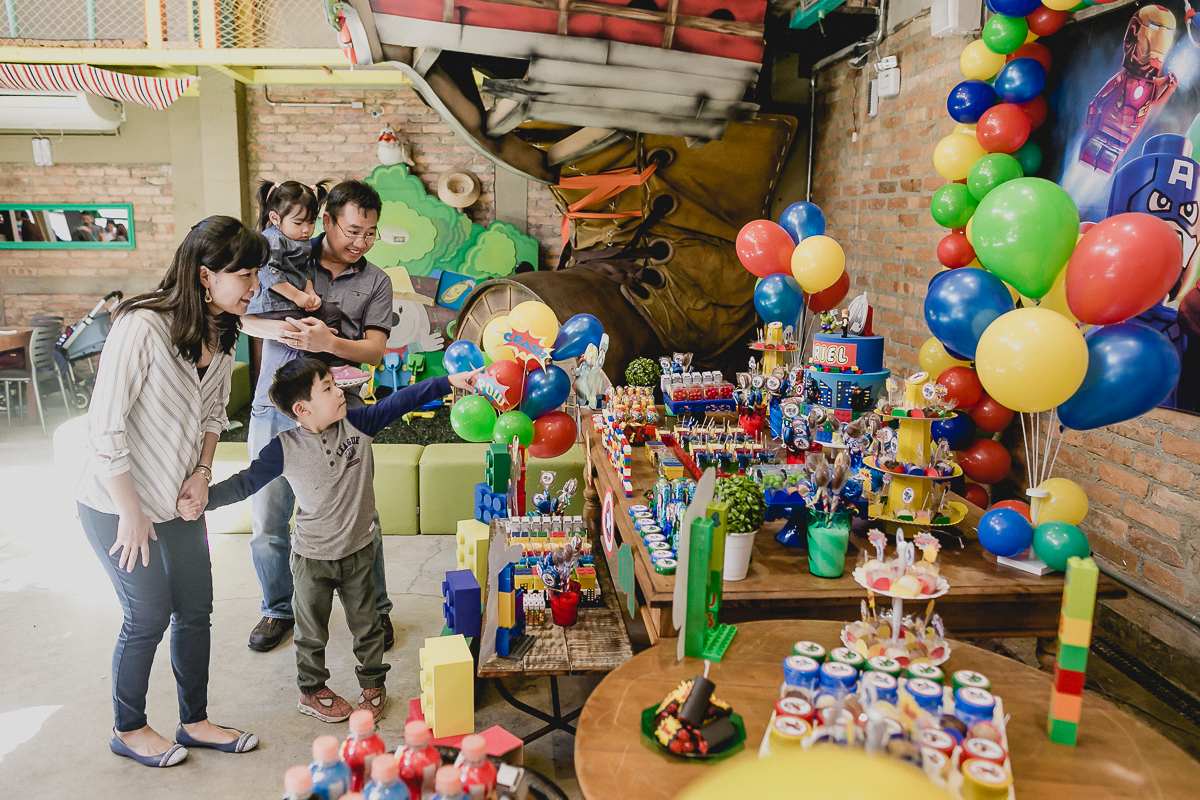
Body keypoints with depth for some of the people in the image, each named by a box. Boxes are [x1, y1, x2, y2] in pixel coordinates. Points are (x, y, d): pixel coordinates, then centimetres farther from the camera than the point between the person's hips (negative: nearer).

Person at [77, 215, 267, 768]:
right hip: (116, 503, -7)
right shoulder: (142, 327, -27)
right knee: (149, 616, 5)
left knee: (195, 609, 13)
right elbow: (104, 426, -24)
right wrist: (131, 512, -18)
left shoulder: (222, 335, -1)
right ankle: (128, 730, 30)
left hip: (178, 498, 7)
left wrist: (203, 471, -1)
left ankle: (195, 722, 31)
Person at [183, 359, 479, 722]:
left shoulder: (357, 423, -10)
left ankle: (373, 683, 37)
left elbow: (401, 401, -12)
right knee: (312, 631, 16)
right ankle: (312, 690, 38)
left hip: (359, 550, 2)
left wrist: (450, 381, -18)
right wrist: (202, 500, -23)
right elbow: (246, 482, -11)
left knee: (366, 624, 16)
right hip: (312, 558, -2)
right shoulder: (285, 448, -17)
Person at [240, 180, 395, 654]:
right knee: (267, 522, 7)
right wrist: (274, 328, -15)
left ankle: (375, 609, 23)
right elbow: (241, 315, 6)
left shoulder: (375, 282, 6)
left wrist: (328, 341, -21)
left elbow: (374, 350, -3)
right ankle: (279, 609, 30)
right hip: (275, 408, 1)